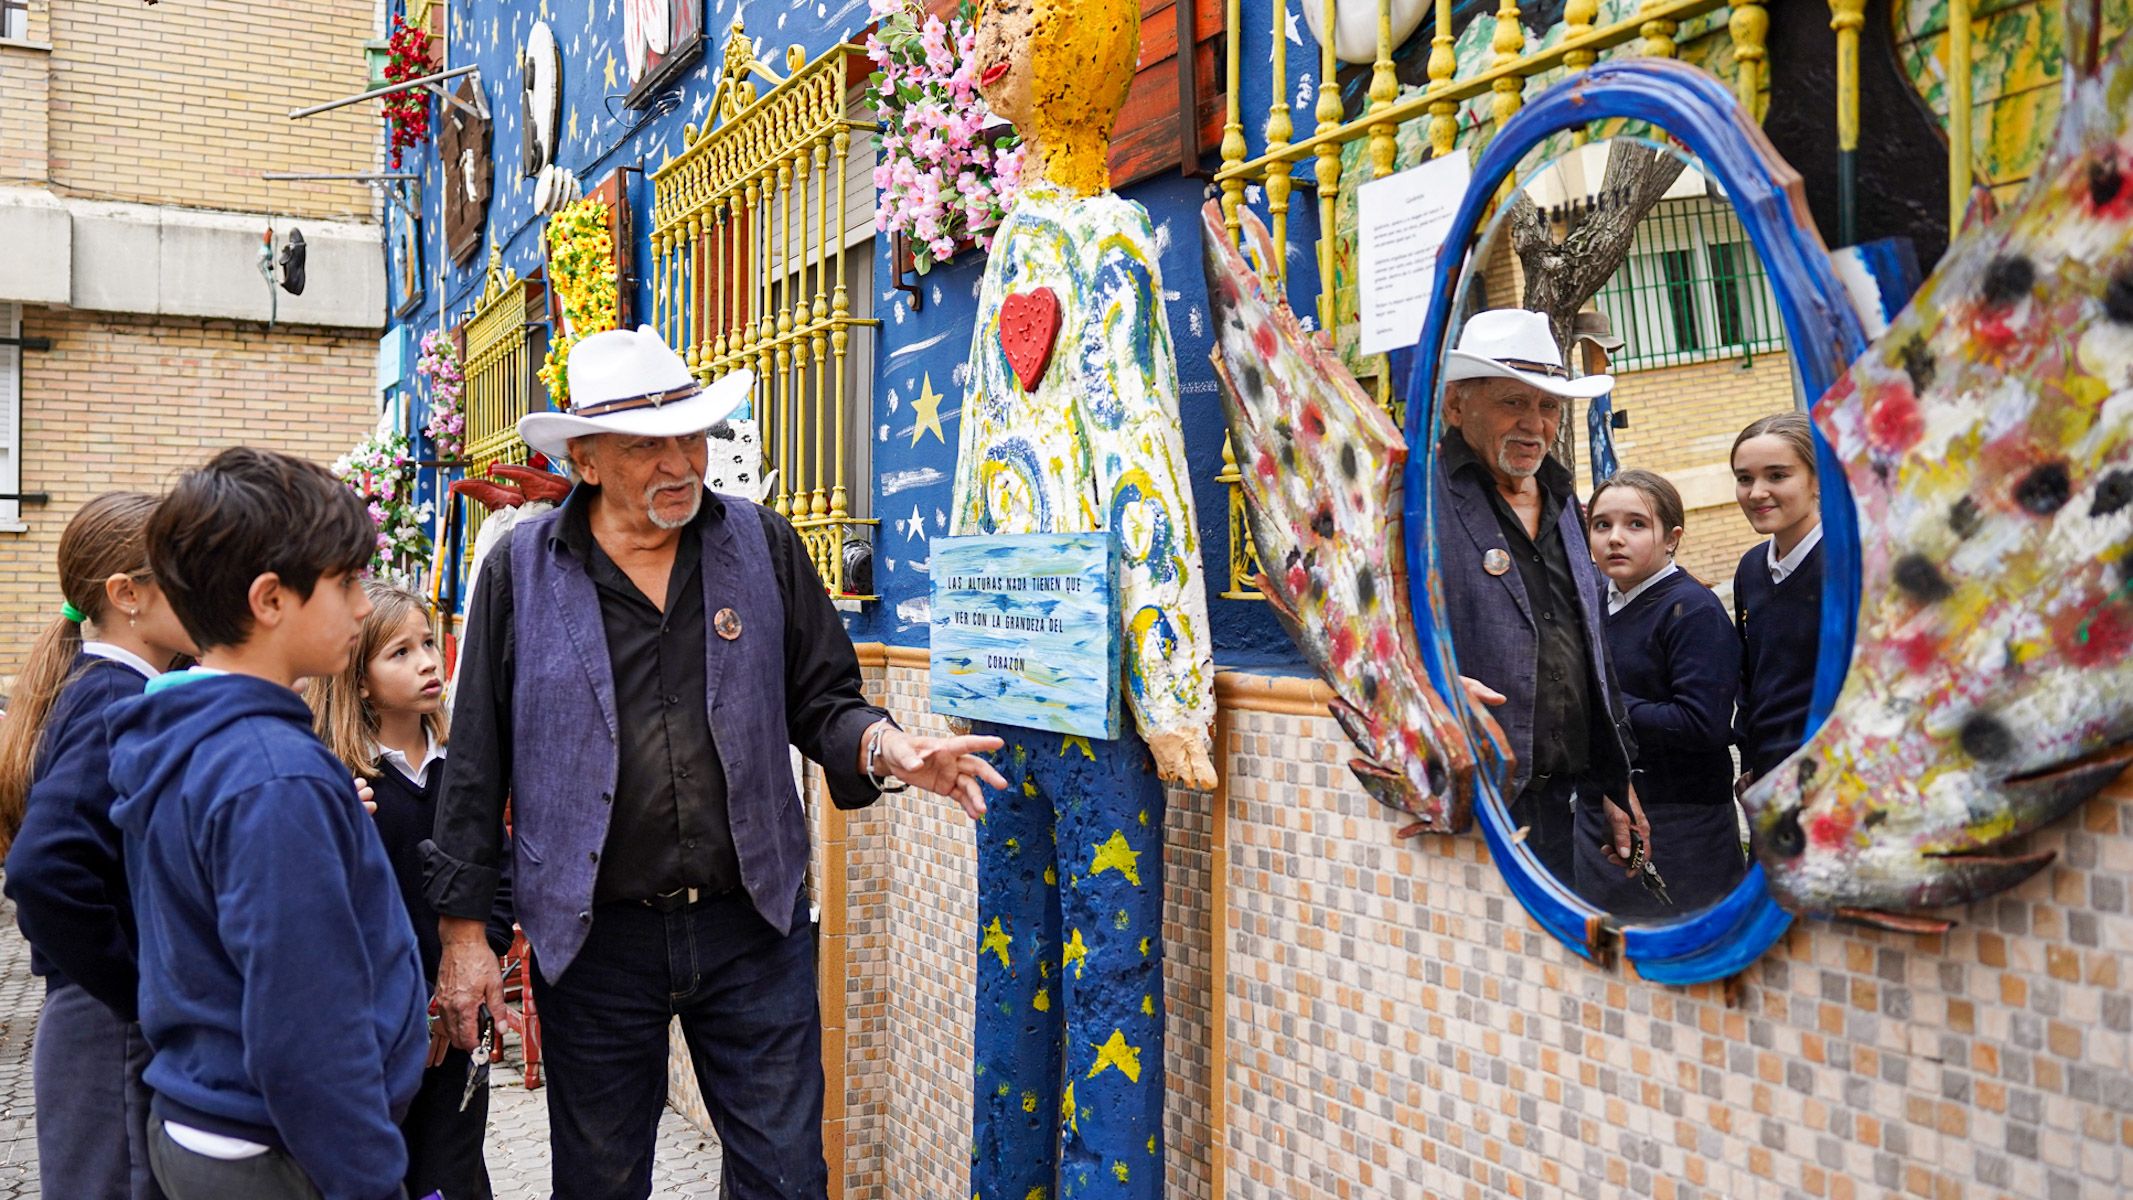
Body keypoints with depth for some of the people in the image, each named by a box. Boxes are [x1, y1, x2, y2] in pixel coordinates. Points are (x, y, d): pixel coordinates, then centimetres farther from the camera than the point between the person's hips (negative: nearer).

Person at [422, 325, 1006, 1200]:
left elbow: (821, 702, 6)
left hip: (752, 929, 1)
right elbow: (478, 761, 1)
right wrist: (463, 929, 1)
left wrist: (882, 746, -17)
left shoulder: (762, 544, 1)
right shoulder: (523, 567, -3)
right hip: (593, 937, 0)